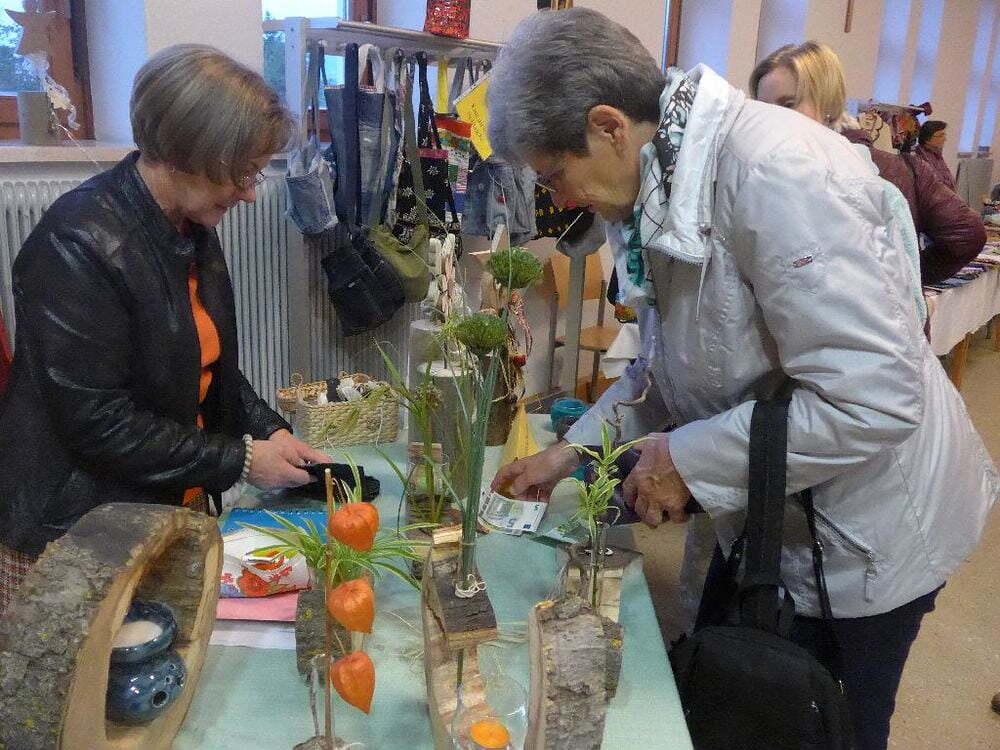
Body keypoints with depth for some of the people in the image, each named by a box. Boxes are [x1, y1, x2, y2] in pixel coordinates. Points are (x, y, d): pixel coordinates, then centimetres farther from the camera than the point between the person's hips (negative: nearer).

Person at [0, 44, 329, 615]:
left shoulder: (194, 234, 4)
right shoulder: (78, 246, -22)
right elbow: (96, 421, -23)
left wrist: (271, 431, -2)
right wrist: (240, 460, -18)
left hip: (175, 505, 7)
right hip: (73, 538, -7)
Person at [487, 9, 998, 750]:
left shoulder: (775, 172, -29)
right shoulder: (663, 189, -1)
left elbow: (874, 400, -31)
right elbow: (667, 366, 10)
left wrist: (689, 460, -23)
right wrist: (573, 451, 2)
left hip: (862, 534, -8)